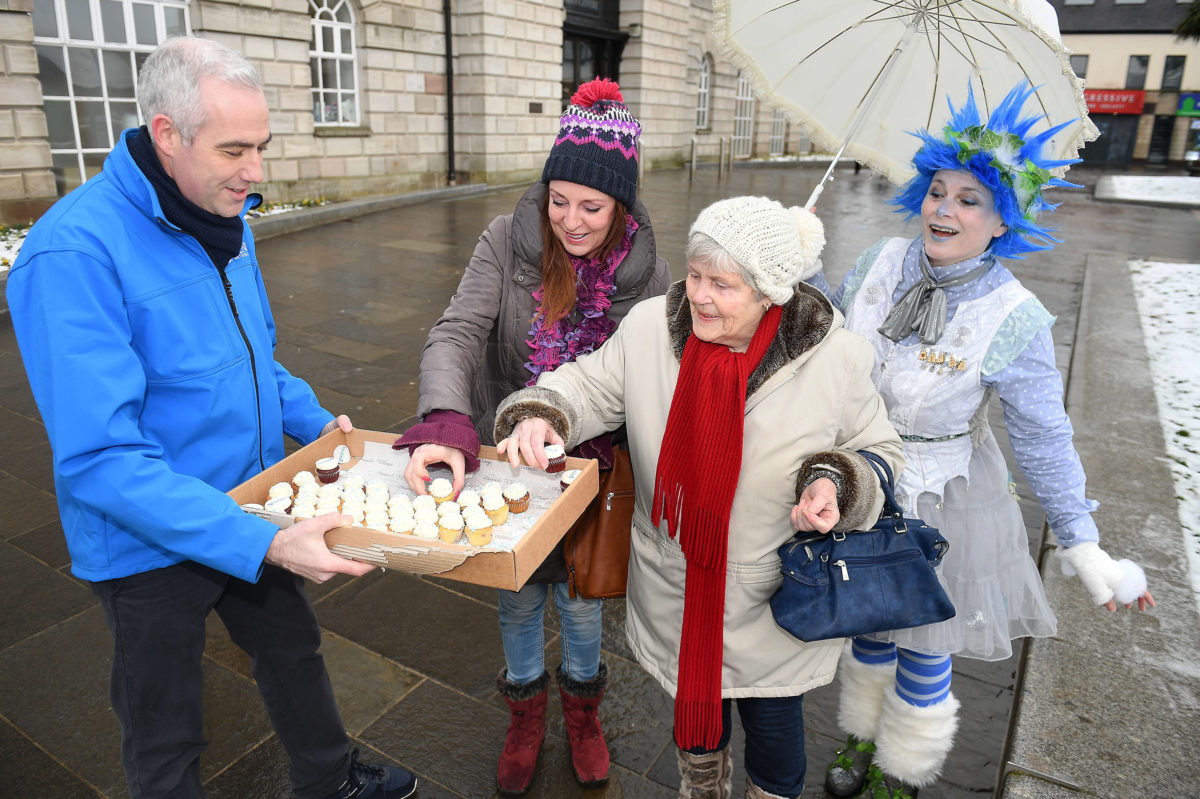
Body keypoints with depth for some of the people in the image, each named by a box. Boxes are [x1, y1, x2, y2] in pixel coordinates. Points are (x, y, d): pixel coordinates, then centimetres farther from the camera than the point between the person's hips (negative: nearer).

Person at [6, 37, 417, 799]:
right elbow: (100, 459, -32)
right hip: (152, 545, -7)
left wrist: (316, 422, 0)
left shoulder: (226, 222, -2)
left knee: (295, 651, 27)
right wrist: (263, 543, -37)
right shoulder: (74, 253, -27)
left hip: (253, 515, 8)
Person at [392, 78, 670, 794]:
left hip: (589, 465, 0)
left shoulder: (646, 270, -12)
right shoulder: (510, 241, -15)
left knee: (580, 595, 19)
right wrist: (447, 424, -43)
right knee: (519, 595, 19)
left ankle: (582, 705, 49)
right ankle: (526, 713, 47)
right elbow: (457, 334, -24)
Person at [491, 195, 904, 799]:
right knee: (696, 704, 29)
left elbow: (877, 454, -4)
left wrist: (837, 483, -25)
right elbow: (588, 387, -2)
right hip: (677, 594, 3)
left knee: (772, 723, 20)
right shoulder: (649, 326, -15)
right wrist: (540, 415, -23)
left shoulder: (835, 357, -18)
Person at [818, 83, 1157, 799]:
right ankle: (866, 738, 50)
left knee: (924, 646, 15)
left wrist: (1086, 548, -11)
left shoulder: (1015, 319, -20)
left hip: (938, 500, -4)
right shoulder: (884, 262, -8)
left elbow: (1044, 438, -13)